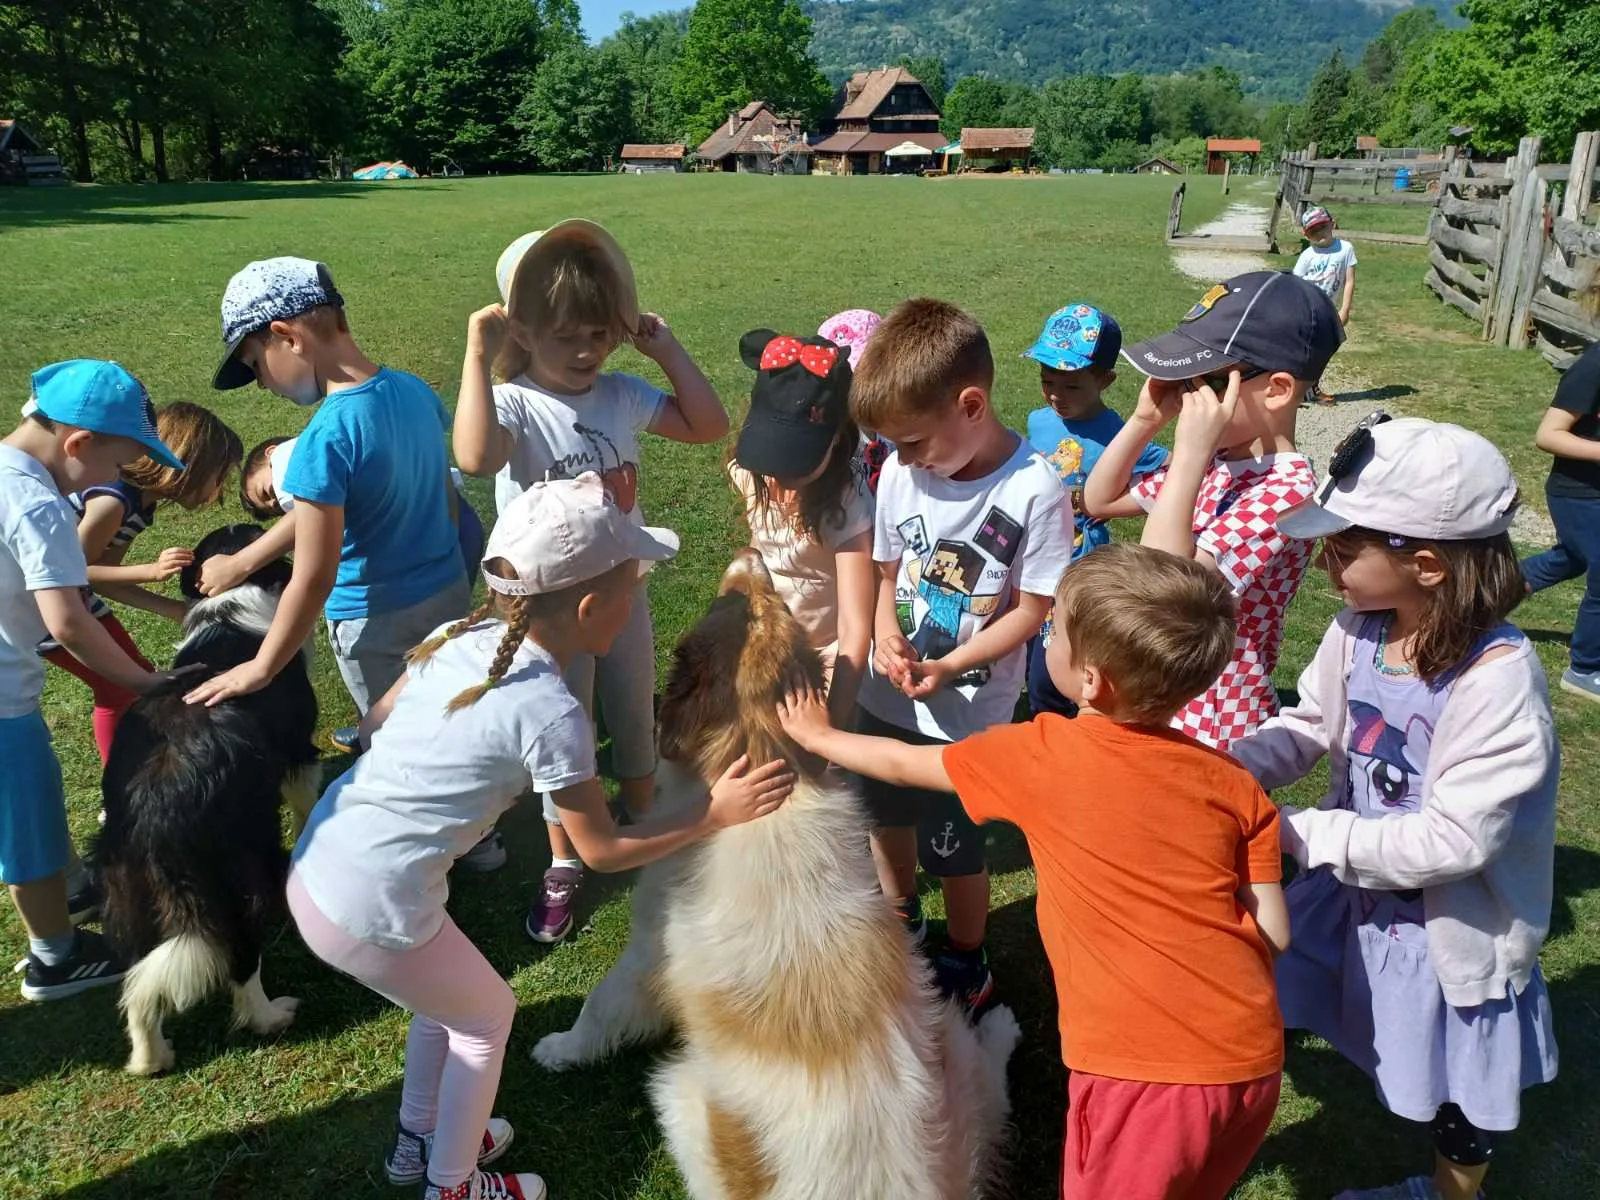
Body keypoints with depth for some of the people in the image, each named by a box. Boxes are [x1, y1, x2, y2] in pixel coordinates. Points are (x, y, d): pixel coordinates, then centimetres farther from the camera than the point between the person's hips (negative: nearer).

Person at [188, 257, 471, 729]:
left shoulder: (326, 438, -26)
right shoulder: (414, 389, -5)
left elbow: (314, 579, -23)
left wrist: (260, 669, -11)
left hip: (378, 623, -6)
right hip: (451, 593, 6)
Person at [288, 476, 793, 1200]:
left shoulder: (460, 637, -2)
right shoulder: (551, 713, -22)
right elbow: (602, 850, -10)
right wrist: (716, 815, -3)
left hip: (312, 864, 7)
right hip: (369, 914, -7)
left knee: (447, 998, 30)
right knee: (488, 1016, 20)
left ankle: (418, 1140, 51)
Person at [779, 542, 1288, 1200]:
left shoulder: (1040, 754, -9)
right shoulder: (1235, 782, -1)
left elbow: (902, 764, 6)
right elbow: (1272, 932, 2)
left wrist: (818, 735, 24)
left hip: (1144, 1071, -5)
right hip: (1254, 1059, 5)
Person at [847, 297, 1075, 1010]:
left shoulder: (1035, 491, -21)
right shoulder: (901, 472, -8)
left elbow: (1031, 609, -16)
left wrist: (949, 667, -25)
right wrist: (886, 631, -14)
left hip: (966, 713, -5)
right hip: (886, 694, 5)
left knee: (953, 845, 10)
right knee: (885, 816, 24)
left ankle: (966, 965, 39)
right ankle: (900, 920, 54)